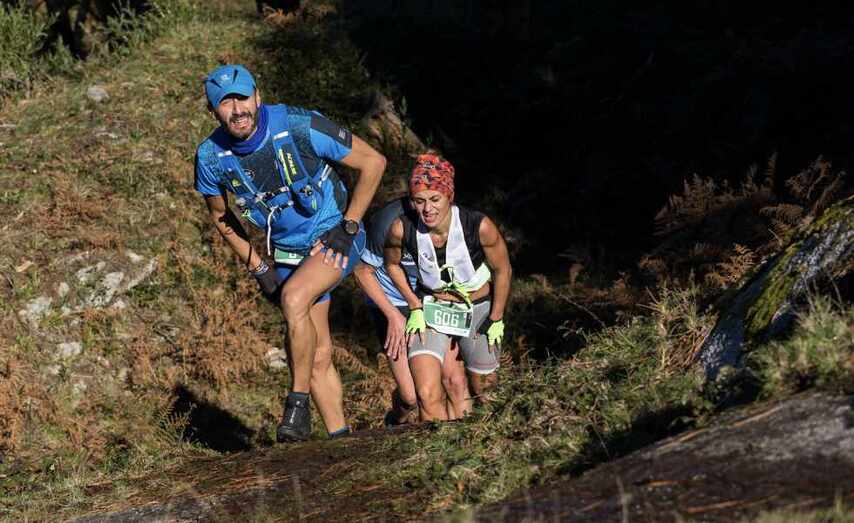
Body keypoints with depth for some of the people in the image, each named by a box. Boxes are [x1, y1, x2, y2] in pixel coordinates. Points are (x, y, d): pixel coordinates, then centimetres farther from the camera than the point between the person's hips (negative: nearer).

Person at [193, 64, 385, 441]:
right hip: (287, 252, 4)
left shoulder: (300, 127, -26)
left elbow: (373, 162, -15)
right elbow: (220, 215, 6)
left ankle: (298, 405, -17)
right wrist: (258, 268, 1)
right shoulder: (211, 157, -15)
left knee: (294, 299, -31)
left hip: (334, 237, -4)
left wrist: (347, 227, -15)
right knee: (318, 356, 4)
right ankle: (340, 437, 18)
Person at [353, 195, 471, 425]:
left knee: (455, 381, -9)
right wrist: (394, 317, -13)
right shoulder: (390, 223, -28)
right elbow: (362, 270, -12)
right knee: (412, 395, -8)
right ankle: (398, 420, 27)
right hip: (393, 304, -3)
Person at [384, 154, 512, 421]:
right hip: (431, 309, 0)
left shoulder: (479, 226, -28)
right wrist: (415, 308, -1)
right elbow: (392, 264, 1)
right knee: (427, 397, -17)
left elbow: (503, 271, -10)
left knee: (482, 387, 19)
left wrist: (496, 320, -2)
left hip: (478, 309, 0)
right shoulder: (402, 229, -24)